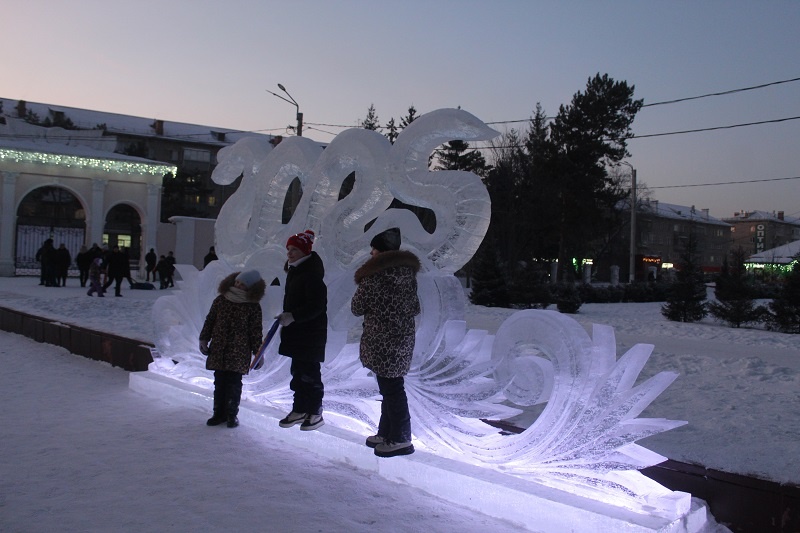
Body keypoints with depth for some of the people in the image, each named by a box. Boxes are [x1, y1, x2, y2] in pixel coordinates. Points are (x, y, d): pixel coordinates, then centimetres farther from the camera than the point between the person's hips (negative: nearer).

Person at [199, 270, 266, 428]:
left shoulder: (253, 307, -3)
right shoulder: (220, 301, 5)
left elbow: (256, 331, -1)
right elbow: (210, 320, 12)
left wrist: (258, 352, -2)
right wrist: (204, 339, 8)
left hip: (239, 353, -3)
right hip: (218, 350, 3)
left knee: (234, 383, 1)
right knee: (219, 382, 9)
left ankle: (232, 414, 13)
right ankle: (219, 413, 20)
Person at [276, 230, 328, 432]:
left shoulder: (312, 274, -18)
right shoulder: (294, 271, 12)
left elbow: (317, 306, -23)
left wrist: (293, 316, -26)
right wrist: (286, 317, 19)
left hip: (311, 332, -9)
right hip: (295, 331, 9)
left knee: (310, 373, -2)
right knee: (297, 371, 14)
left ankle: (315, 413, 10)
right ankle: (299, 410, 24)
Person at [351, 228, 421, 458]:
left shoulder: (373, 274, -14)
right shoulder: (408, 272, 7)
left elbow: (357, 308, -6)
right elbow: (415, 308, 15)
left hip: (381, 341, -7)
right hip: (404, 338, 7)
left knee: (391, 389, 0)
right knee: (392, 387, 16)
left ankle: (400, 439, 8)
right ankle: (387, 433, 27)